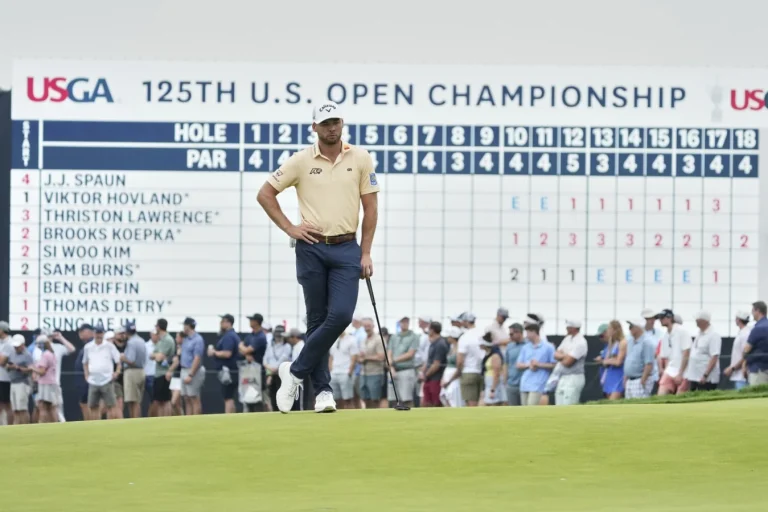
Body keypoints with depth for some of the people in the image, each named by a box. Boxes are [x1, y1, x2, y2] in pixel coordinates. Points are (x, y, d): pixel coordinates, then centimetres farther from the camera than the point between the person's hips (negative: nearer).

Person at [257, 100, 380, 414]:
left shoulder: (360, 159, 3)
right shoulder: (301, 161, 0)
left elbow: (370, 207, 6)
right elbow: (265, 194, 6)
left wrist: (365, 253, 1)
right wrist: (290, 229, -2)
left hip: (346, 249, 1)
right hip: (312, 249, -1)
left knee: (341, 315, -13)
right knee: (317, 320, 2)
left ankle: (296, 372, 2)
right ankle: (322, 390, 9)